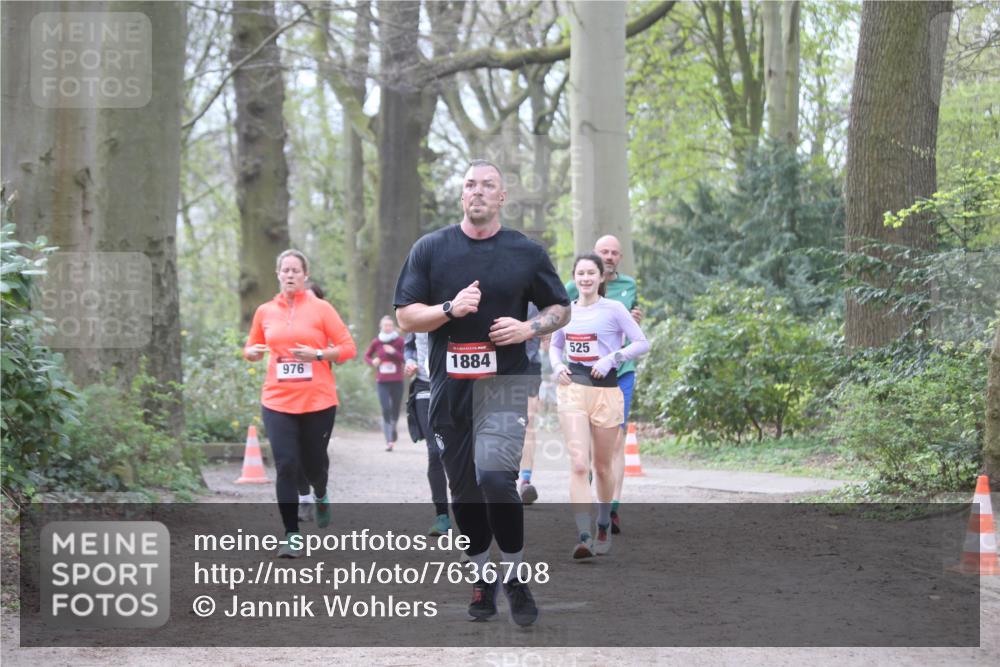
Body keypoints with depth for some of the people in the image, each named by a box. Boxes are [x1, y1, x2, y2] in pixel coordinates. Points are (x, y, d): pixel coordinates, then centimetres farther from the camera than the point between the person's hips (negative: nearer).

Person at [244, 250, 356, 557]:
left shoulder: (321, 309, -1)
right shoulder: (265, 312, 7)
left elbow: (348, 348, -2)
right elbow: (251, 348, 19)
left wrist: (317, 354, -16)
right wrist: (253, 351, -4)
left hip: (318, 401, -1)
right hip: (278, 401, 1)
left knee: (314, 463, 10)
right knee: (286, 466, -9)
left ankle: (321, 496, 47)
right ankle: (291, 534, -3)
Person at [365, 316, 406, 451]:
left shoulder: (400, 341, -2)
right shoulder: (376, 342, 1)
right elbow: (367, 356, 13)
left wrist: (394, 352, -20)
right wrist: (372, 361, -9)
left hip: (397, 381, 0)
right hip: (382, 382, 0)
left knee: (395, 410, 8)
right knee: (385, 409, -11)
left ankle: (393, 429, 40)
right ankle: (389, 441, -10)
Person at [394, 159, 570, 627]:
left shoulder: (527, 252, 4)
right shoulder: (430, 249, 5)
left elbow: (560, 308, 12)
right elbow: (405, 316, 2)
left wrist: (530, 328, -8)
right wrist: (450, 309, -16)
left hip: (504, 383, -2)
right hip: (449, 389, 3)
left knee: (495, 478, -21)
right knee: (463, 490, 10)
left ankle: (514, 576, -4)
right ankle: (481, 577, 28)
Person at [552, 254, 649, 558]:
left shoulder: (613, 309, -1)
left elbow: (642, 343, -2)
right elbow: (555, 345, 23)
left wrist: (612, 359, -14)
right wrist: (558, 365, 3)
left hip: (606, 390, -1)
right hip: (573, 388, 2)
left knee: (602, 467, 10)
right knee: (578, 465, -14)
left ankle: (604, 526, 34)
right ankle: (584, 536, -21)